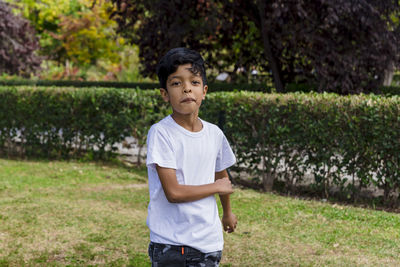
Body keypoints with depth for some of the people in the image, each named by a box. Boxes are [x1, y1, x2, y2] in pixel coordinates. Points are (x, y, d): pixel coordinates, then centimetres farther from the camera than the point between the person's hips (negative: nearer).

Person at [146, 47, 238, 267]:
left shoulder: (214, 134, 3)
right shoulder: (160, 133, -12)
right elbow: (173, 192, -18)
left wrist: (227, 213, 34)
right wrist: (218, 187, -6)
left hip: (209, 241, 4)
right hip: (169, 242, -4)